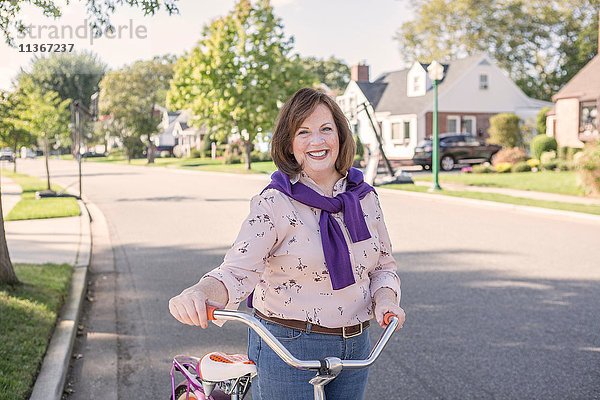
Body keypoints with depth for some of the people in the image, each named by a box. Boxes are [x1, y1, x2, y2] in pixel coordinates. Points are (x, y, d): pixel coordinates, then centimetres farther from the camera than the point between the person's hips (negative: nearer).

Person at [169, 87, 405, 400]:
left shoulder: (365, 198, 2)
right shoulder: (274, 203, -13)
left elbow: (383, 266, 11)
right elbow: (237, 271, -23)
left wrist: (385, 299, -9)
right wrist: (200, 293, -44)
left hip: (355, 349, 5)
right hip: (287, 348, -5)